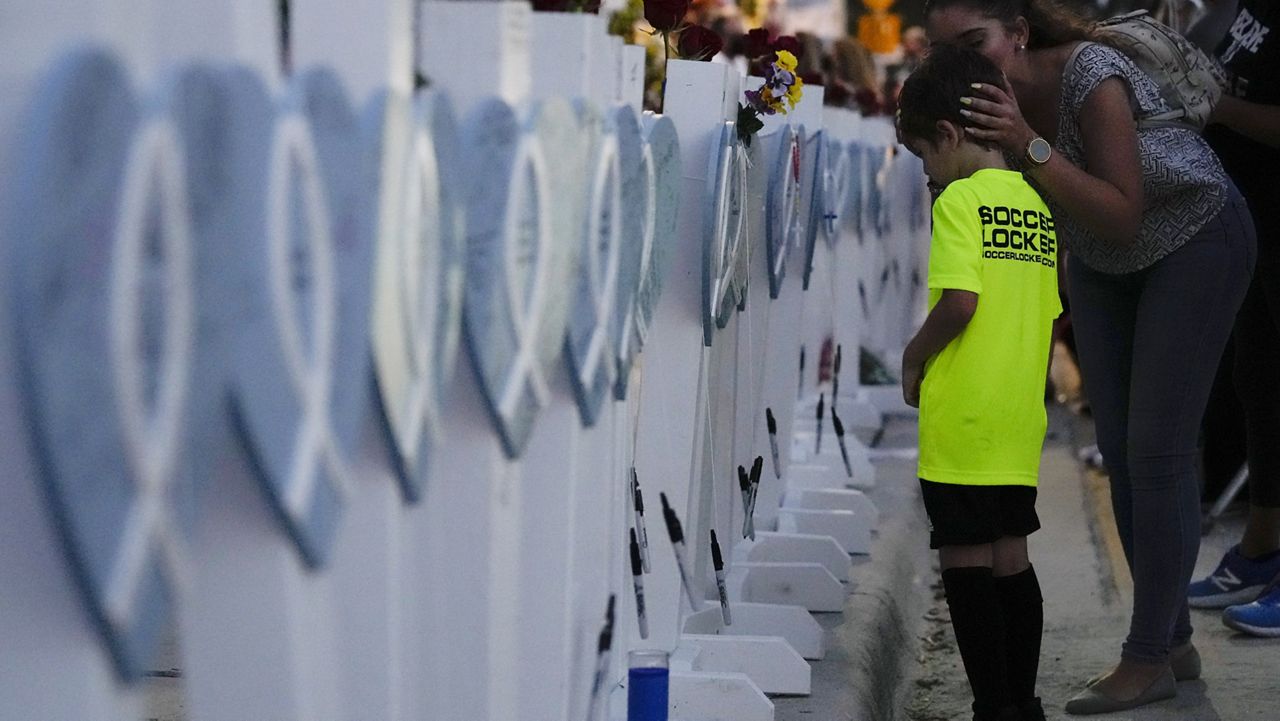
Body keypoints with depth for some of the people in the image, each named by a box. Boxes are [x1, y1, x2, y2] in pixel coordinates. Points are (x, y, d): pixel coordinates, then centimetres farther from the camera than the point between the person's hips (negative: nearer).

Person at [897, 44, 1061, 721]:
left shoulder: (961, 198, -10)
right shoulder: (1036, 203, 12)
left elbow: (959, 300, -21)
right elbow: (1048, 313, 13)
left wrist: (913, 359, -6)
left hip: (960, 416, -7)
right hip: (1021, 418, 8)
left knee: (966, 563, -1)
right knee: (1011, 558, 15)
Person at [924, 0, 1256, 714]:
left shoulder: (1090, 78, -33)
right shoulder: (988, 100, -15)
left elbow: (1123, 219, -34)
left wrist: (1030, 145, -42)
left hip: (1194, 239, -7)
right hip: (1101, 265, 7)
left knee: (1156, 454, -9)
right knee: (1120, 453, 7)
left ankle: (1150, 659, 1)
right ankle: (1174, 639, 19)